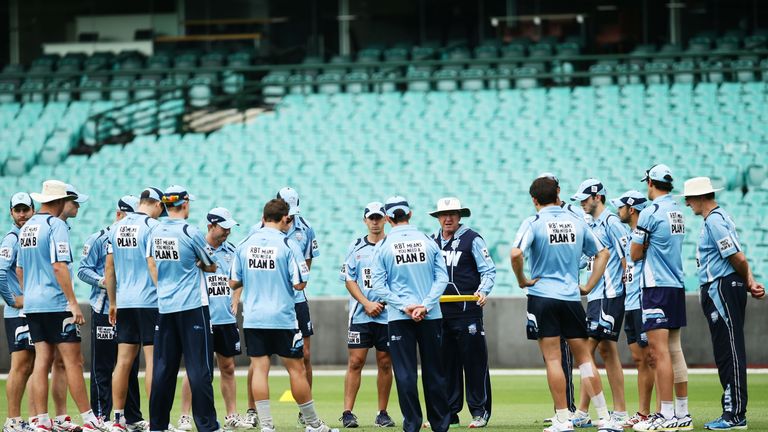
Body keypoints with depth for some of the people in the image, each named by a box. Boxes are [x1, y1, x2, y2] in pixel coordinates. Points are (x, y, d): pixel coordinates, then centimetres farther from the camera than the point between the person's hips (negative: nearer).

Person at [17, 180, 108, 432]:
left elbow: (20, 270, 19)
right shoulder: (56, 225, -11)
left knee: (42, 361, 6)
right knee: (73, 361, -5)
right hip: (56, 304, -8)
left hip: (32, 305, 8)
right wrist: (73, 303, -18)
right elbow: (59, 266, -19)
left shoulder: (26, 228, 13)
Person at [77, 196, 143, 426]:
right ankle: (100, 416, -2)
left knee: (131, 367, 9)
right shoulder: (98, 239, -1)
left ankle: (133, 417, 15)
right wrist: (101, 281, -21)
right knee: (103, 367, -5)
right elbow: (83, 270, -6)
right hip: (104, 310, -6)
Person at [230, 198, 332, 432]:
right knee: (296, 369, 5)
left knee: (259, 369, 3)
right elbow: (300, 283, -12)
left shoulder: (244, 245, 3)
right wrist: (303, 269, 9)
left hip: (253, 318, 3)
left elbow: (234, 283, 9)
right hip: (282, 318, -3)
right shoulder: (288, 245, -9)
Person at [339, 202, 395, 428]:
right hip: (360, 314, 0)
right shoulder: (356, 247, 8)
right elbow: (349, 280, 5)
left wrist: (383, 303, -9)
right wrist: (367, 304, -7)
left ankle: (382, 414, 10)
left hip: (387, 314, 0)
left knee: (385, 363, 4)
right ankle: (347, 413, -5)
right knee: (355, 362, -5)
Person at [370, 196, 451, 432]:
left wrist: (404, 306, -8)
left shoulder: (383, 246, -2)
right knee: (434, 371, 9)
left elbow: (379, 286, -6)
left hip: (399, 318, -2)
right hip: (431, 316, 2)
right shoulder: (428, 241, 2)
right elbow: (442, 277, -2)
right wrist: (425, 306, -7)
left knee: (405, 373, 2)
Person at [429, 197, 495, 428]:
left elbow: (489, 270, -4)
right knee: (445, 363, 7)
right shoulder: (432, 242, 14)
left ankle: (480, 412, 2)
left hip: (467, 311, -5)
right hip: (440, 312, 5)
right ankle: (448, 412, 13)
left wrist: (483, 291, -20)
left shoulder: (472, 239, -2)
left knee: (474, 362, -3)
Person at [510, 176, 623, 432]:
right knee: (584, 357, 8)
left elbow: (516, 254, -22)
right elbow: (602, 253, 15)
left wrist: (522, 281, -7)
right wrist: (589, 286, 16)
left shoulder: (533, 223, -7)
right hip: (571, 297, 4)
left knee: (552, 359, -1)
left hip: (542, 296, -4)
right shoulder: (576, 222, 8)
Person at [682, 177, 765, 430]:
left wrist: (748, 283, -2)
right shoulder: (720, 218, 18)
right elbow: (738, 258, 12)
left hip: (721, 289, -10)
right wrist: (750, 282, 2)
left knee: (730, 353, -9)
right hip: (719, 292, 10)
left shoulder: (714, 221, -14)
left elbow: (738, 258, -18)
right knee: (726, 353, 11)